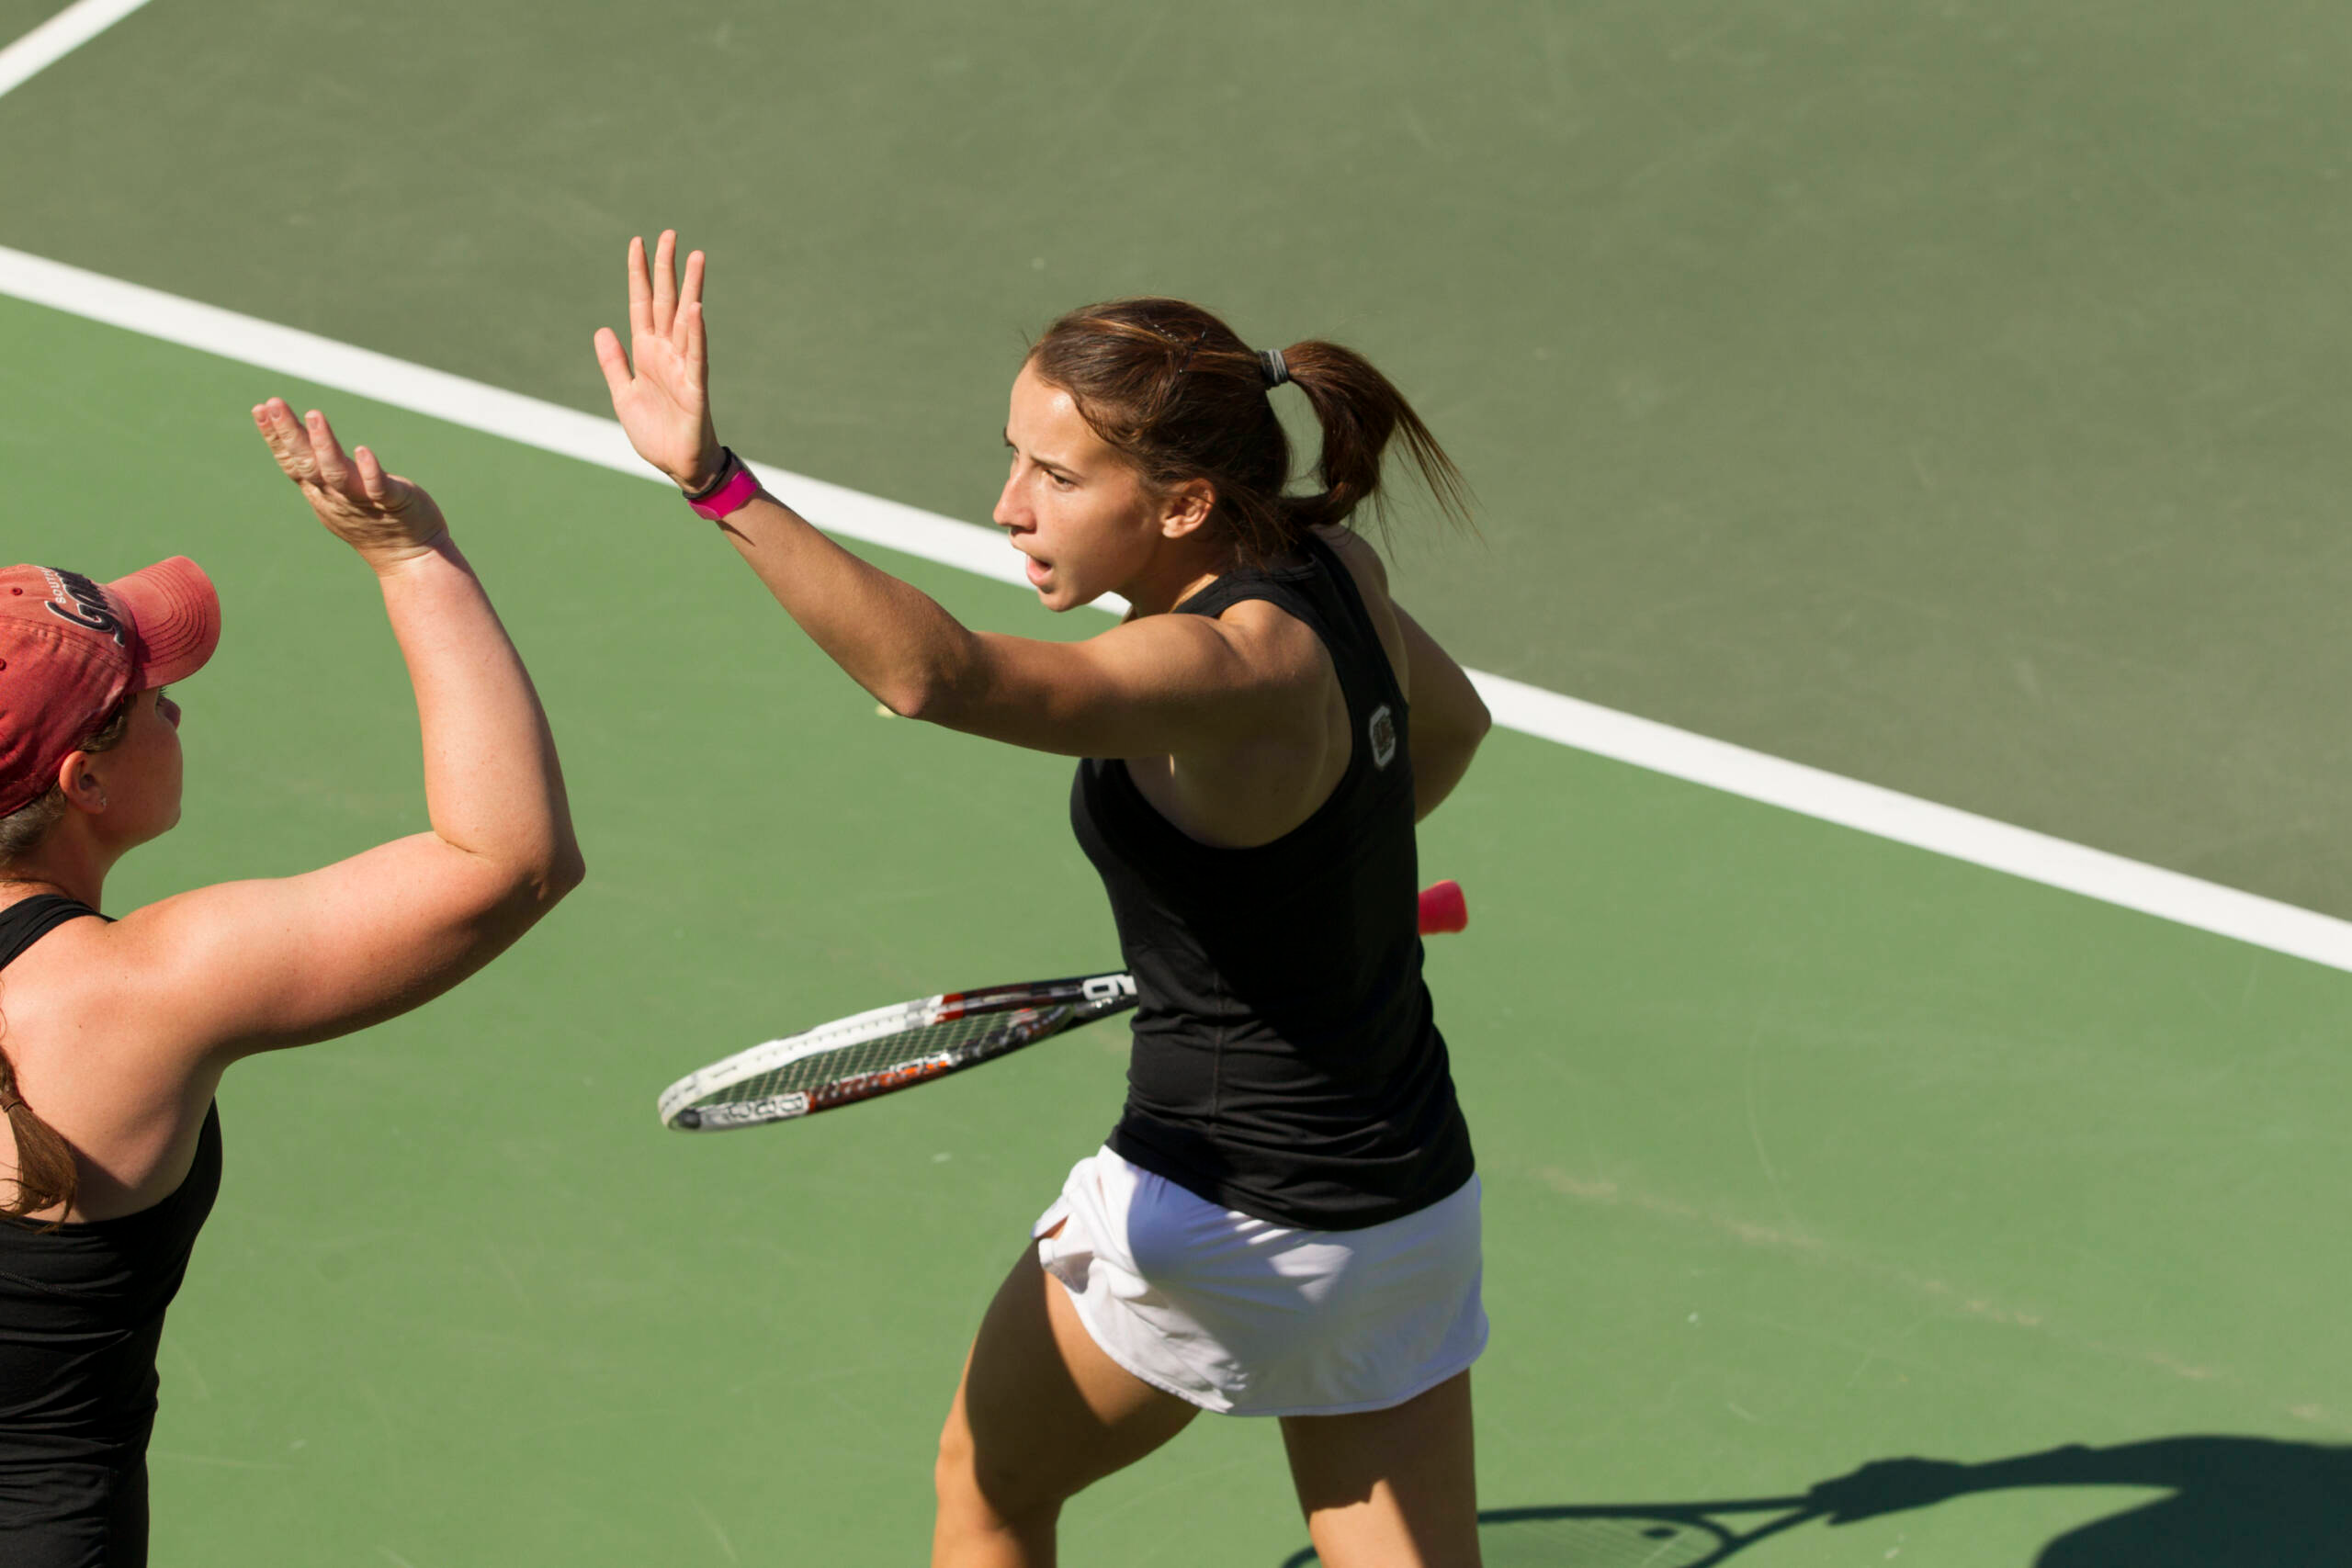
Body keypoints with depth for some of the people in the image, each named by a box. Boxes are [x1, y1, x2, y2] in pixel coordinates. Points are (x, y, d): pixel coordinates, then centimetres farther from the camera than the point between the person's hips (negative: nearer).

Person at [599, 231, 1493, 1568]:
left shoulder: (1228, 670, -28)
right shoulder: (1332, 569, -2)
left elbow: (938, 673, -46)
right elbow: (1451, 722, 20)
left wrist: (717, 483, -54)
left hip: (1227, 1227, -8)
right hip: (1419, 1200, 8)